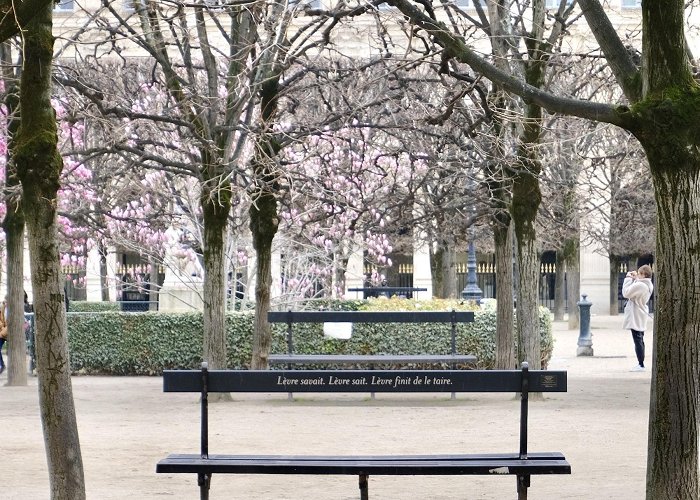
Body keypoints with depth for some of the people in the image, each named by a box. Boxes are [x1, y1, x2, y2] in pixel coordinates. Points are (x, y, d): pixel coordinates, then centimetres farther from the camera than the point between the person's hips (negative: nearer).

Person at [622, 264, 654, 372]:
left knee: (637, 340, -5)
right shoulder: (648, 285, 7)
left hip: (635, 318, -10)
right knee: (640, 341, 16)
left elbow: (626, 293, -22)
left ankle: (641, 364, -3)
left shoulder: (640, 285, -24)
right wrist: (634, 278, 9)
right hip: (641, 318, 10)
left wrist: (628, 278, -13)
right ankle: (641, 364, 23)